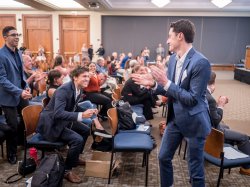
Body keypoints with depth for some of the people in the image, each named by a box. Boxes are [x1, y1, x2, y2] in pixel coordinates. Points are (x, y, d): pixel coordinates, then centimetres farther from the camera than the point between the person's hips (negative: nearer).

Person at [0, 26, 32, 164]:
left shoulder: (18, 53, 8)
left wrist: (26, 87, -1)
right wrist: (19, 92, -27)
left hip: (21, 94, 7)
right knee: (13, 126, 6)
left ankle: (21, 141, 46)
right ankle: (11, 154, 28)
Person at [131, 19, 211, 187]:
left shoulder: (201, 62, -22)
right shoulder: (173, 59, 3)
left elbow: (192, 99, -24)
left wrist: (166, 82, -25)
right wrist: (154, 84, -7)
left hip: (194, 121, -7)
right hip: (175, 118, 8)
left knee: (195, 167, 9)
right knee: (164, 157, 19)